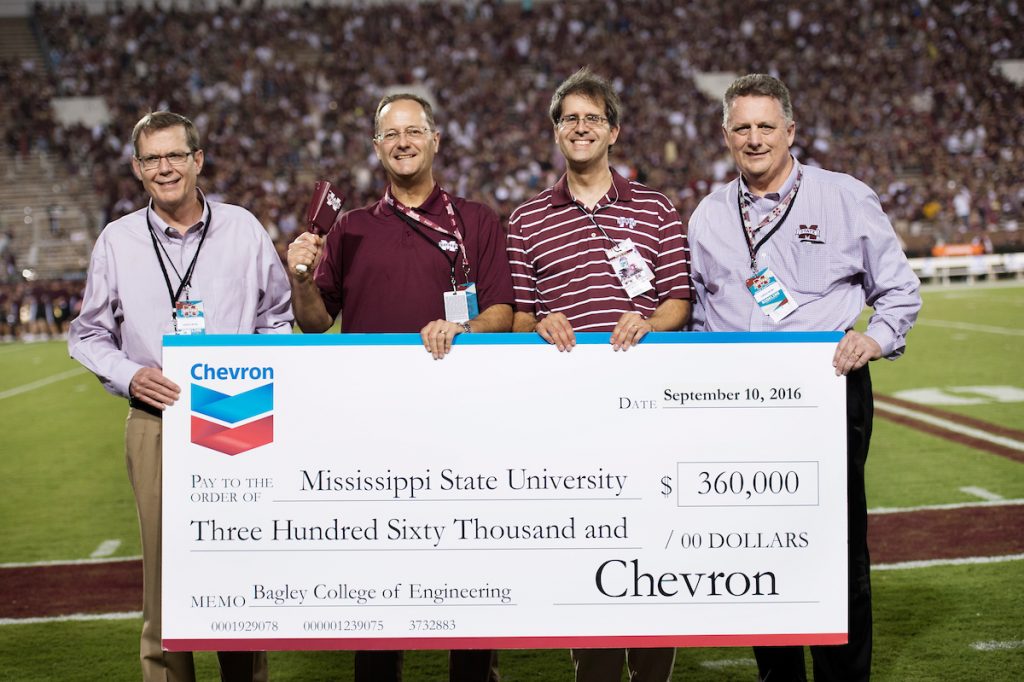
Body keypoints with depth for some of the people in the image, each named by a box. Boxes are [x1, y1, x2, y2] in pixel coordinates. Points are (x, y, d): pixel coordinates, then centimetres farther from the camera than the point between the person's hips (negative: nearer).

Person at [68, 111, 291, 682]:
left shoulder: (243, 229, 5)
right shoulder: (117, 241, 5)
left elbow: (278, 316, 15)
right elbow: (88, 336, 11)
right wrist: (130, 376, -7)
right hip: (156, 426, 0)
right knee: (164, 568, 1)